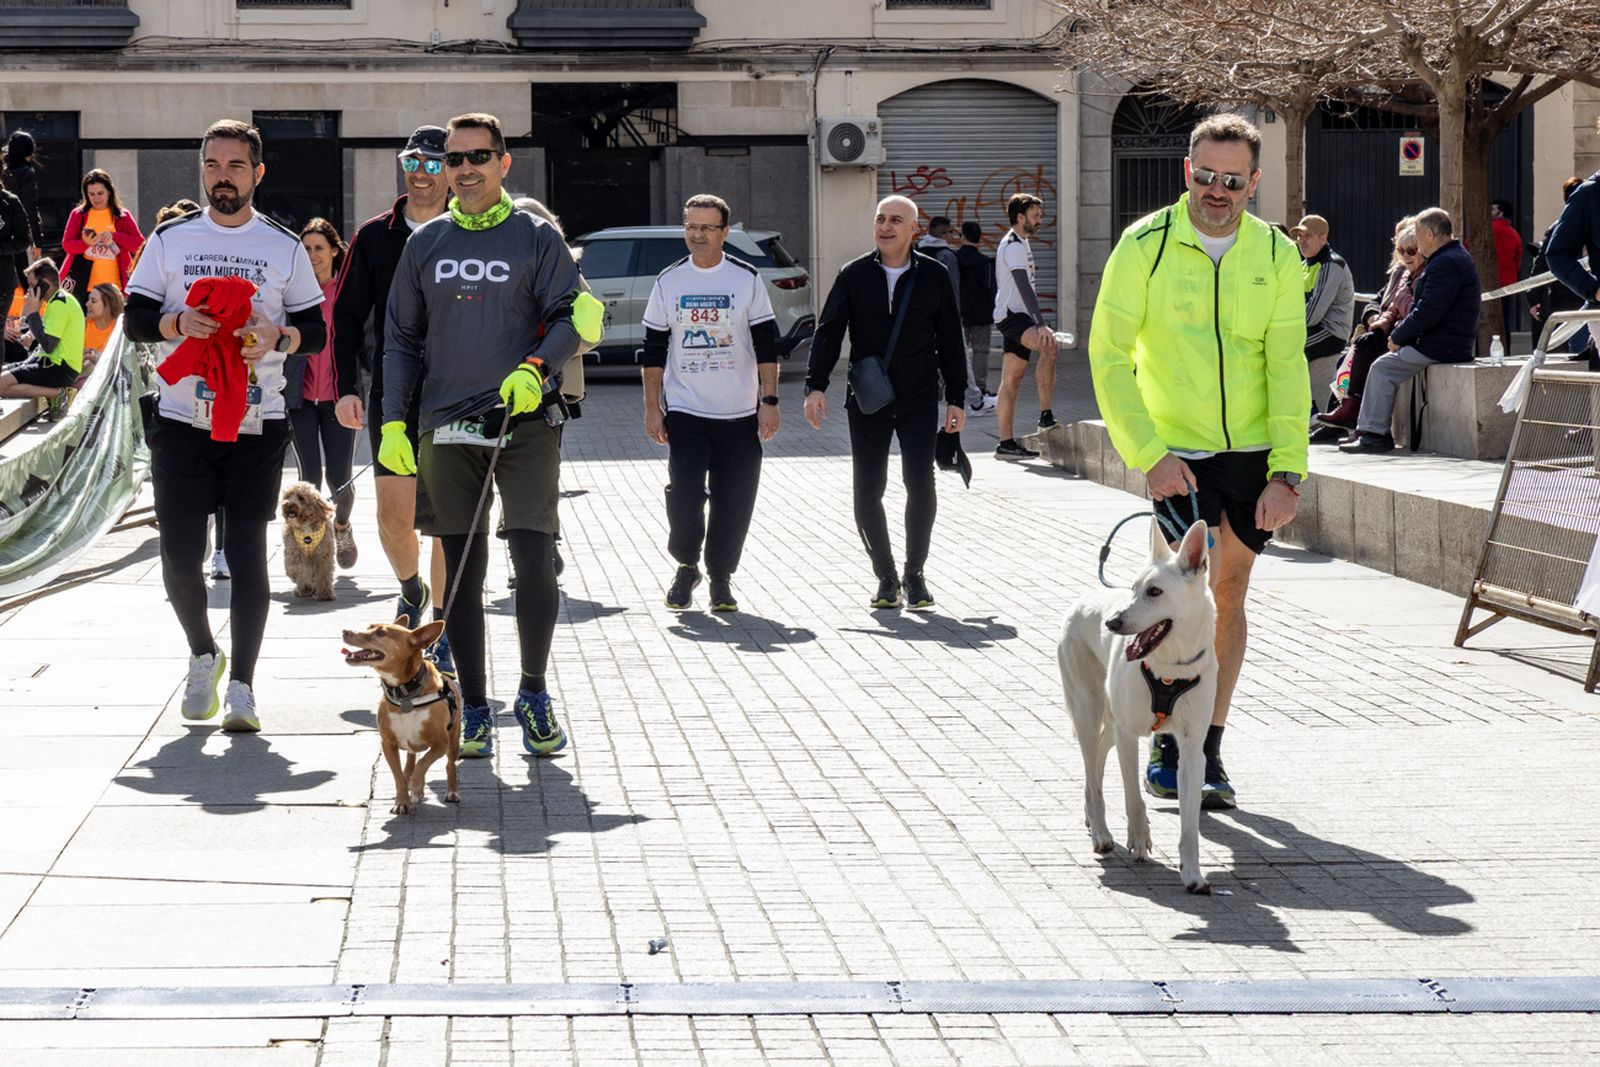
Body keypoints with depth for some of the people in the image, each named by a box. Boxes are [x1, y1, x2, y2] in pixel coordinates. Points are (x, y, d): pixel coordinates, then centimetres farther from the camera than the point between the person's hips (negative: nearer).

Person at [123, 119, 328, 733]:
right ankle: (202, 656, 26)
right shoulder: (170, 239, 9)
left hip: (257, 423, -1)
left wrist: (277, 335, -14)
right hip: (181, 421, 1)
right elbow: (134, 319, 7)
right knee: (179, 555, 0)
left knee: (247, 553, -4)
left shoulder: (285, 247, 7)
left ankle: (241, 686, 1)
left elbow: (316, 332, 7)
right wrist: (179, 323, -14)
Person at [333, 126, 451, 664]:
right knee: (394, 517, 0)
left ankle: (443, 633, 10)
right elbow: (347, 314, 9)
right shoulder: (375, 237, 6)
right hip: (392, 396, 1)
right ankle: (411, 591, 31)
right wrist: (347, 387, -1)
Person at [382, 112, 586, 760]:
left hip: (525, 422, -3)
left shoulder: (537, 238, 4)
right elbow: (401, 338, 15)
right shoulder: (424, 244, 12)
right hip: (446, 429, 3)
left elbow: (568, 318, 0)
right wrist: (393, 421, 5)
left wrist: (535, 369, -19)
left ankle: (534, 695, 8)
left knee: (535, 565, -11)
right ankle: (474, 712, 11)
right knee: (462, 573, 4)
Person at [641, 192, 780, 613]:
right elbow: (654, 350, 8)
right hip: (684, 410, 0)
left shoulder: (747, 279, 1)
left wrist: (769, 401, -4)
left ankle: (721, 577, 15)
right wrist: (652, 408, 3)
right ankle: (686, 566, 8)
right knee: (684, 491, -13)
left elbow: (766, 345, 2)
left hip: (739, 413, 0)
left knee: (733, 499, 1)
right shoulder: (668, 282, 5)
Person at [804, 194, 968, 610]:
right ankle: (886, 578, 14)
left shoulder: (933, 276, 4)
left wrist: (956, 398, 6)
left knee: (920, 483, -12)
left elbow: (950, 341, 8)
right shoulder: (854, 275, 3)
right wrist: (816, 385, -10)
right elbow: (829, 332, 2)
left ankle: (915, 573, 5)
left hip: (919, 402, -1)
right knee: (867, 492, 0)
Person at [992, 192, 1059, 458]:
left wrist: (1037, 322, 32)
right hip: (1012, 316, -11)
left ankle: (1007, 443, 6)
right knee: (1048, 344, -32)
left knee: (1011, 381, 7)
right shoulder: (1014, 246, -12)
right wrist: (1040, 324, -30)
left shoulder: (1019, 243, 22)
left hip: (1016, 316, 11)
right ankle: (1045, 414, -34)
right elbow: (1024, 287, -23)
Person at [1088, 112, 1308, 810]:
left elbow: (1287, 368, -3)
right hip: (1176, 453, -3)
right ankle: (1168, 745, 4)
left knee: (1230, 594, 8)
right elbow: (1109, 356, -8)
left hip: (1256, 453, 3)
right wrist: (1149, 455, -15)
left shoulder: (1276, 256, -2)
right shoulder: (1145, 246, -9)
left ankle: (1208, 749, 20)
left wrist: (1286, 473, -10)